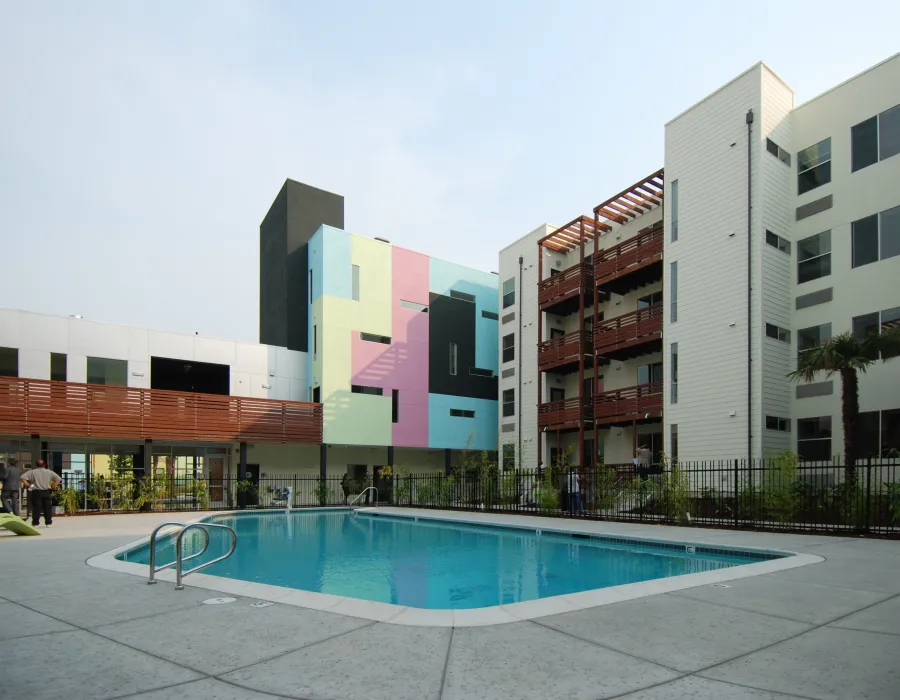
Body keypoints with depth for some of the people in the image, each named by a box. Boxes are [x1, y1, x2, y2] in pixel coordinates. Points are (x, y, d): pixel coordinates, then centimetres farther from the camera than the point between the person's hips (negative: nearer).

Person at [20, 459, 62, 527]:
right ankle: (48, 522, 10)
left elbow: (23, 478, -8)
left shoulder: (32, 472, 3)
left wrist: (28, 485, -1)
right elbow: (58, 479, 3)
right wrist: (53, 486, 6)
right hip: (46, 492, 1)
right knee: (48, 508, 7)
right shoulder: (49, 472, 7)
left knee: (36, 508, 3)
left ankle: (35, 523, 4)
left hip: (36, 492, -1)